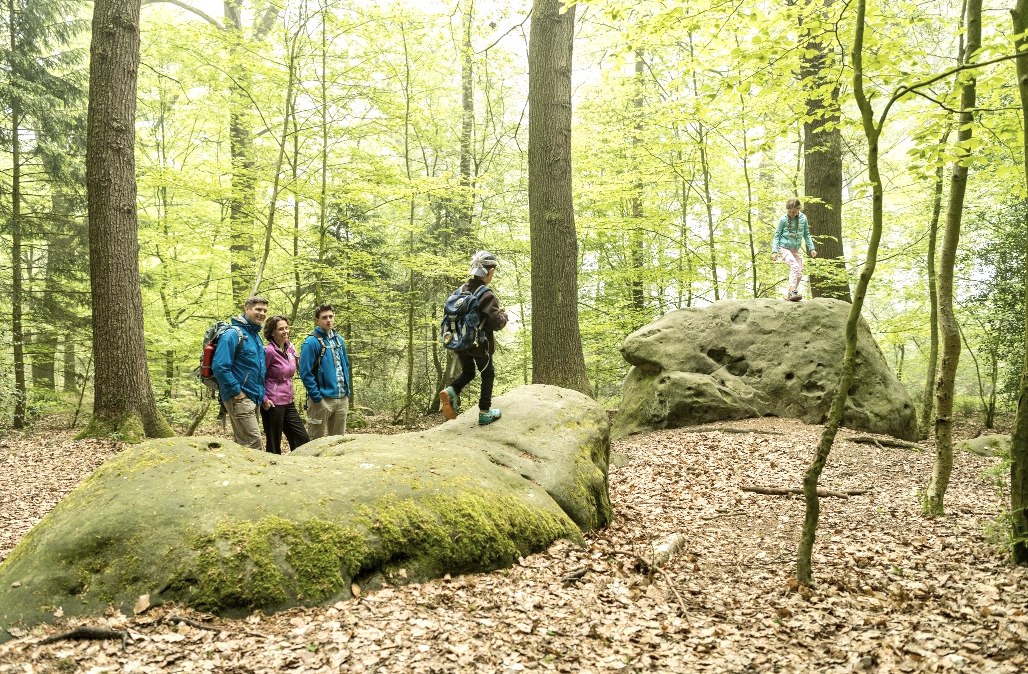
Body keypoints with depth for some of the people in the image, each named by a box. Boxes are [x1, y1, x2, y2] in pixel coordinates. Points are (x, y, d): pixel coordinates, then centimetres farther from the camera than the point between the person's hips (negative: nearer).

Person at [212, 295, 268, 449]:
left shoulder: (256, 336, 15)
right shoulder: (233, 334, -12)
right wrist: (236, 392, -18)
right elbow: (219, 367, -21)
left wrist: (261, 393, 15)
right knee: (253, 443, -14)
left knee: (241, 443, 14)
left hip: (254, 399, 9)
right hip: (239, 399, -9)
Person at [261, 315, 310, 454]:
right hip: (273, 404, -7)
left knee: (302, 440, 7)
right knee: (274, 446, 2)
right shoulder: (269, 351, -13)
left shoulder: (290, 348, 7)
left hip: (288, 402, 7)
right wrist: (264, 399, -14)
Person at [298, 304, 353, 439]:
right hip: (322, 399, -6)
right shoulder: (311, 342, -10)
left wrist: (348, 392, 11)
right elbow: (305, 373, -14)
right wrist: (317, 397, -16)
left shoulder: (339, 340, 11)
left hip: (342, 399, 7)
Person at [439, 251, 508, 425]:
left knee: (467, 372, 23)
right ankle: (485, 413, 19)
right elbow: (497, 324, -23)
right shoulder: (486, 295, -21)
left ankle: (450, 391, -4)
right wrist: (504, 315, -2)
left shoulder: (461, 290, 0)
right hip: (480, 345, -6)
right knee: (487, 376, 14)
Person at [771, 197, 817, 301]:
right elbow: (777, 235, -3)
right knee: (795, 266, -27)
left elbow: (806, 234, 11)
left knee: (799, 273, 2)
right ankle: (792, 292, -36)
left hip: (795, 249, 5)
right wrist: (774, 251, -10)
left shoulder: (803, 218, 0)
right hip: (784, 248, -5)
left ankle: (789, 295, 12)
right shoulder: (783, 220, -10)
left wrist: (811, 248, 7)